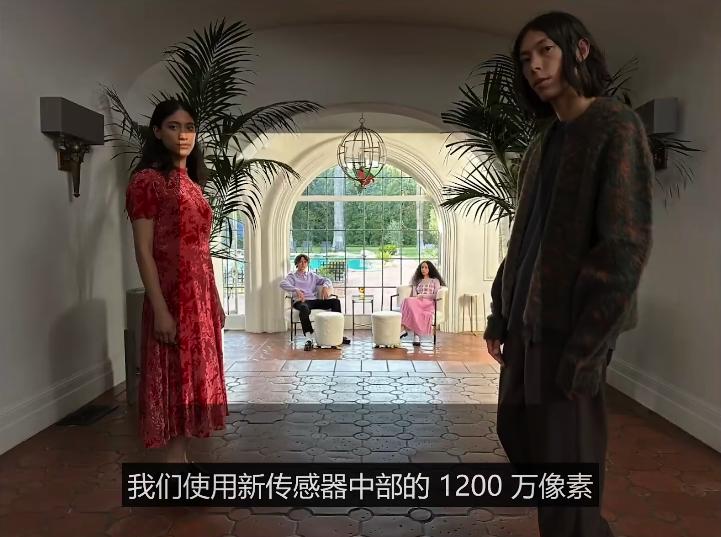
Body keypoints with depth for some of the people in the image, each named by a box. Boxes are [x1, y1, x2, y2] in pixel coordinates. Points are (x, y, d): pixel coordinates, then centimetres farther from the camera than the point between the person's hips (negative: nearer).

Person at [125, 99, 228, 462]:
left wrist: (215, 301, 16)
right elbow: (143, 250, -14)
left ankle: (182, 459, 27)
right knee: (173, 381, -1)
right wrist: (160, 310, -20)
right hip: (173, 298, -8)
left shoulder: (192, 183, 16)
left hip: (201, 297, 8)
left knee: (192, 378, 13)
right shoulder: (148, 179, -8)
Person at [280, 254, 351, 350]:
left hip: (314, 300, 5)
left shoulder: (312, 275, 27)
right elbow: (283, 284, -8)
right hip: (301, 301, -4)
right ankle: (309, 339, -45)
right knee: (304, 308, -41)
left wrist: (325, 287, -10)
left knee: (336, 301, -16)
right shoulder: (292, 276, 14)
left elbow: (327, 280, 16)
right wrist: (296, 290, -27)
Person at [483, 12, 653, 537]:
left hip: (570, 330, -8)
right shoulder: (542, 145, 15)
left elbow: (627, 244, -16)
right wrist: (500, 315, 10)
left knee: (563, 455, 1)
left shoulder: (616, 126, -8)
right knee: (518, 436, 17)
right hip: (527, 324, 8)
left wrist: (587, 346, -20)